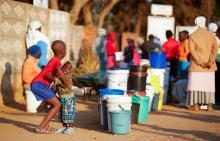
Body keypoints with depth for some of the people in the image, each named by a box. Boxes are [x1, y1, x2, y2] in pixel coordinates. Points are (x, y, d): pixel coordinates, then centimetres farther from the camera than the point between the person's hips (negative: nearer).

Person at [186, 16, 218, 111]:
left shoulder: (192, 36, -4)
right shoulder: (211, 35, 2)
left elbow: (192, 50, -13)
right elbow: (214, 50, -7)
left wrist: (200, 62, -15)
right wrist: (211, 61, -14)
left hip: (196, 64, -2)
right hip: (209, 66, 2)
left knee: (195, 83, 2)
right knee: (208, 84, 6)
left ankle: (195, 105, -3)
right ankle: (209, 105, 2)